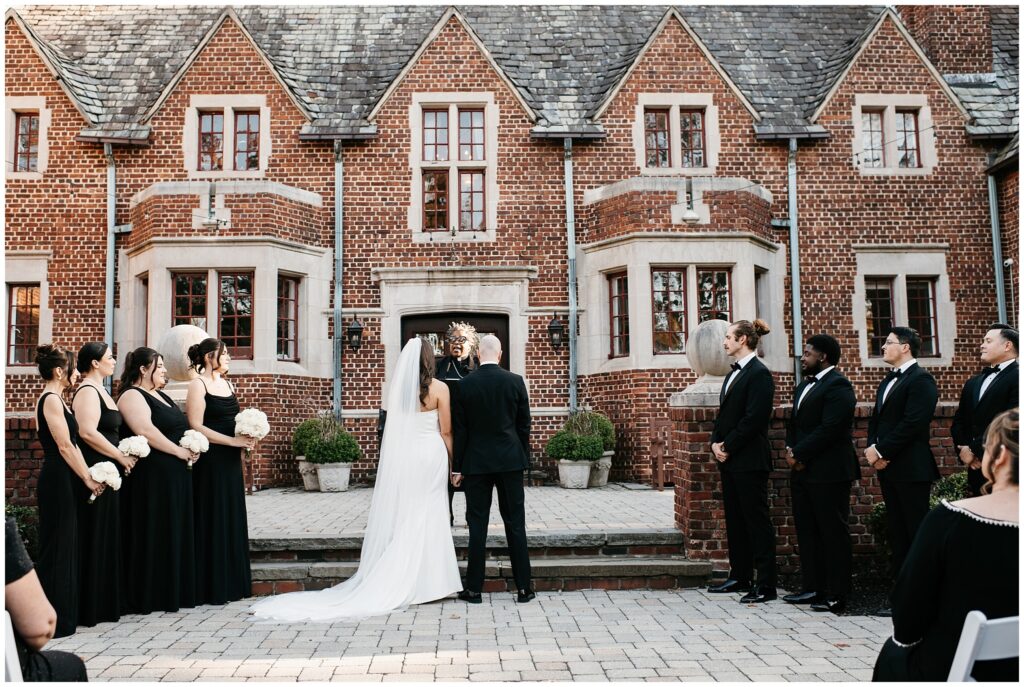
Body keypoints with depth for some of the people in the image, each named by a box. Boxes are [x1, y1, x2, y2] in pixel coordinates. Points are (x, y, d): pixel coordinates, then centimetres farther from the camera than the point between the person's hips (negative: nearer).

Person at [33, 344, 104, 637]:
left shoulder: (55, 399, 15)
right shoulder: (51, 399, -15)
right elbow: (64, 447, -18)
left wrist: (88, 476, 10)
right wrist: (88, 479, -11)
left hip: (62, 481, 10)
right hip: (57, 481, -10)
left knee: (64, 547, 14)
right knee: (58, 549, -3)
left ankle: (63, 615, 22)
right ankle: (56, 621, 5)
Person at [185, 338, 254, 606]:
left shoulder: (227, 384, 15)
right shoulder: (198, 385, -8)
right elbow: (196, 426, -16)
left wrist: (247, 435, 1)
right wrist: (233, 441, -18)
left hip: (230, 462, 7)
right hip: (210, 463, -7)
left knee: (232, 519, 10)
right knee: (213, 521, -2)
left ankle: (231, 583, 19)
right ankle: (212, 588, 7)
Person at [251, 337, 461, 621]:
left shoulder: (396, 387, 4)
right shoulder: (439, 388, -7)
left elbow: (392, 427, 10)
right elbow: (446, 432, -5)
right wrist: (452, 462, 4)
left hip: (400, 457, 4)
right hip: (430, 457, -3)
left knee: (399, 517, 9)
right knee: (428, 518, 2)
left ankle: (391, 582, 14)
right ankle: (426, 583, 6)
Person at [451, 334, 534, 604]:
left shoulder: (465, 384, -4)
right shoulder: (515, 381, -3)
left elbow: (460, 428, -2)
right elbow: (524, 424, 2)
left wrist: (457, 467, 3)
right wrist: (523, 458, 13)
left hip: (476, 462, 0)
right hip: (510, 460, 1)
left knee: (477, 525, 4)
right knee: (515, 524, 6)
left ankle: (474, 588, 9)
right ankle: (523, 587, 9)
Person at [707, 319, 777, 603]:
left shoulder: (759, 374, -12)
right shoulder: (734, 373, 17)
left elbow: (754, 419, -19)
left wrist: (728, 447, -14)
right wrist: (716, 443, 3)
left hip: (749, 460, -9)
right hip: (729, 459, 9)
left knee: (757, 521, -4)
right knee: (735, 519, 14)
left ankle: (766, 585, 2)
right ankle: (740, 577, 24)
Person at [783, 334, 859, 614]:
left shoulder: (838, 386, -12)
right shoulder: (804, 385, 18)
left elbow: (829, 429, -20)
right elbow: (794, 424, 19)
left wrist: (800, 454, -16)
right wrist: (791, 451, 2)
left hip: (828, 473, -9)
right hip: (802, 471, 10)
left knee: (833, 533, -1)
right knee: (807, 532, 13)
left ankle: (836, 595, 5)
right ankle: (813, 588, 22)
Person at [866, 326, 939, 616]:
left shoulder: (920, 379, -10)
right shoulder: (888, 381, 19)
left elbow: (913, 423, -19)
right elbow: (876, 419, 18)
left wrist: (881, 450, -15)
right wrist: (872, 448, 1)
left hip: (911, 469, -9)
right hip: (888, 467, 9)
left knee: (917, 532, -5)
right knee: (897, 534, 11)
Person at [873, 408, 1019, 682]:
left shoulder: (949, 518, -22)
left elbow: (907, 604, -12)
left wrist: (905, 635, 9)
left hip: (949, 669, -3)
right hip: (1013, 670, 3)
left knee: (894, 654, 28)